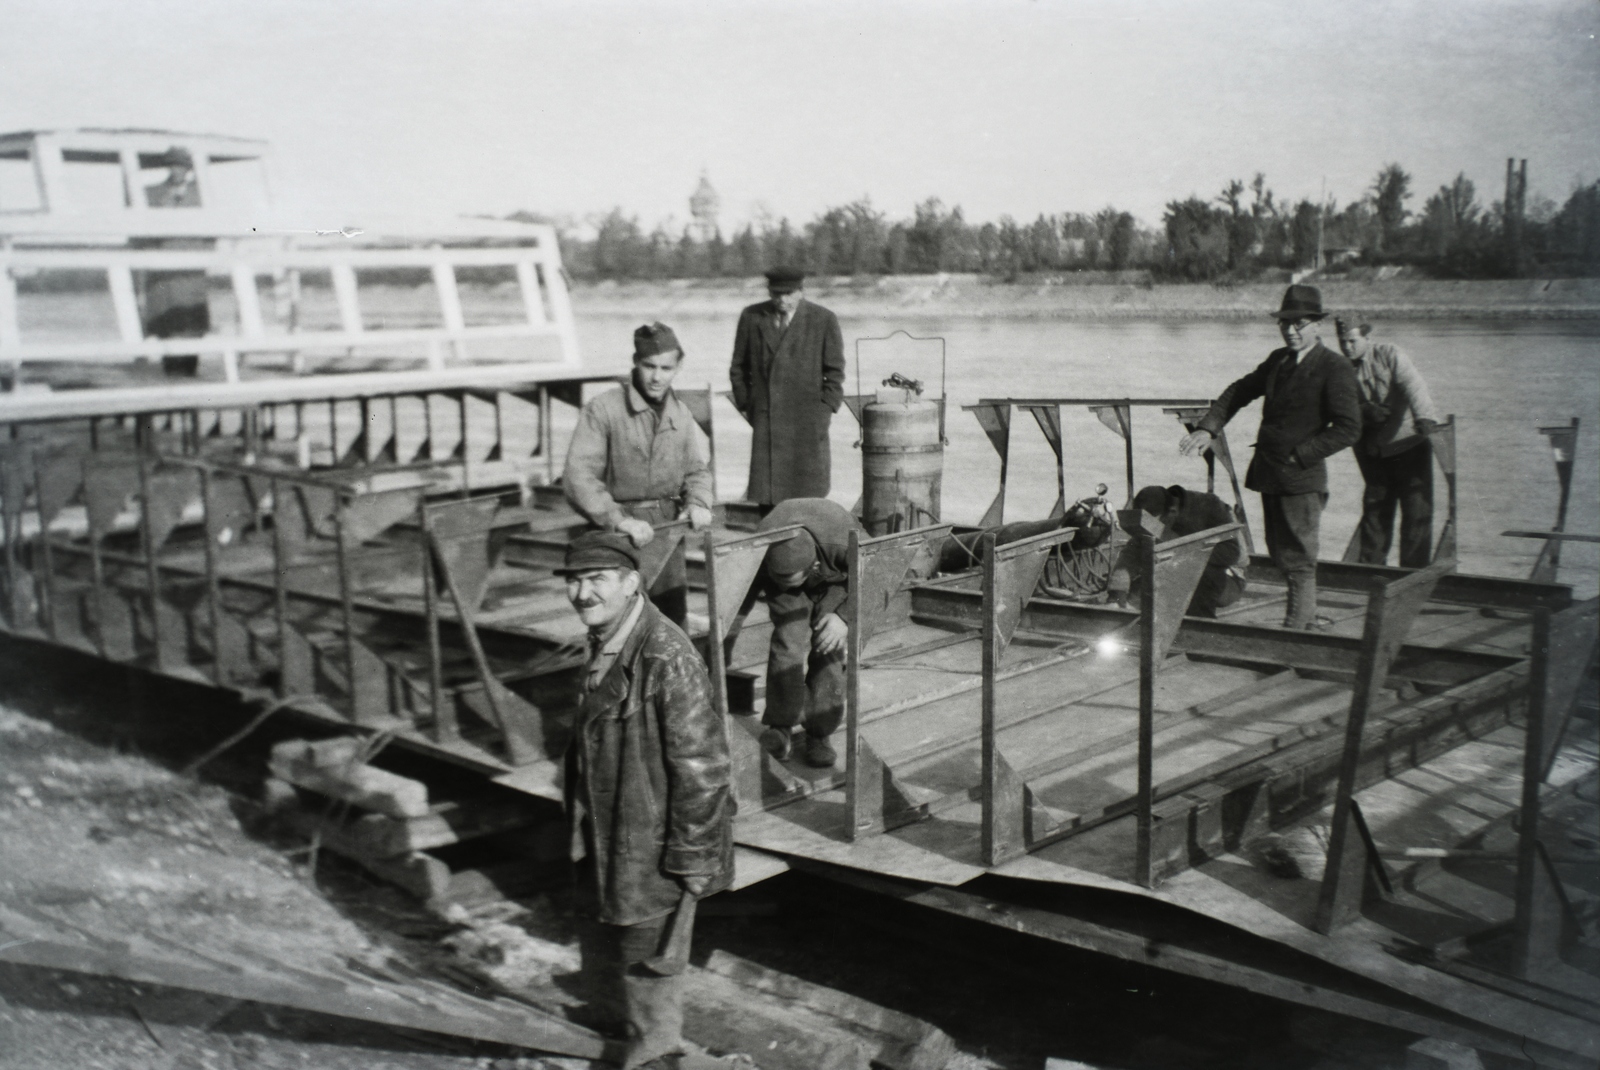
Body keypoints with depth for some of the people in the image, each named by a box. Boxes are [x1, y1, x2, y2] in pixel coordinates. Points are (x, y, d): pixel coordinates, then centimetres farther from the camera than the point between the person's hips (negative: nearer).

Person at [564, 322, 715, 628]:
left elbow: (697, 469, 19)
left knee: (674, 623, 13)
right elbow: (578, 476, -17)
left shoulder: (681, 414, 9)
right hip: (619, 541, -5)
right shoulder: (603, 410, -10)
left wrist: (697, 503, -3)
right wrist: (619, 520, -27)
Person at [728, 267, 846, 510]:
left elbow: (835, 373, 4)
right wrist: (745, 406, 8)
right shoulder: (751, 317, 7)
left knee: (807, 495, -2)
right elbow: (738, 368, 15)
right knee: (765, 497, -3)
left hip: (807, 423, -1)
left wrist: (824, 413, -3)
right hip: (765, 420, 2)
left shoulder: (824, 320, 1)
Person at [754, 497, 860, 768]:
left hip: (834, 581, -1)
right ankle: (781, 727, -11)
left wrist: (845, 617, -33)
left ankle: (818, 736, -3)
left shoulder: (845, 544, -41)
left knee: (827, 652, -16)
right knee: (788, 641, -22)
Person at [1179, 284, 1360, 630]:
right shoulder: (1278, 360, 12)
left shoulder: (1335, 368, -10)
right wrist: (1207, 428, 4)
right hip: (1269, 474, 8)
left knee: (1298, 561, -3)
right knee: (1281, 556, 17)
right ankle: (1308, 621, 32)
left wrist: (1299, 456, -16)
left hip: (1301, 478, -8)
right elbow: (1239, 391, 18)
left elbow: (1348, 429, -14)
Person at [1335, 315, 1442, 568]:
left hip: (1409, 443, -4)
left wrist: (1424, 417, -43)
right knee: (1375, 511, 9)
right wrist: (1363, 411, -22)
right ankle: (1370, 569, 20)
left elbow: (1413, 386, -24)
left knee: (1417, 511, -5)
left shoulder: (1390, 355, -7)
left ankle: (1414, 573, 3)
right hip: (1373, 450, 4)